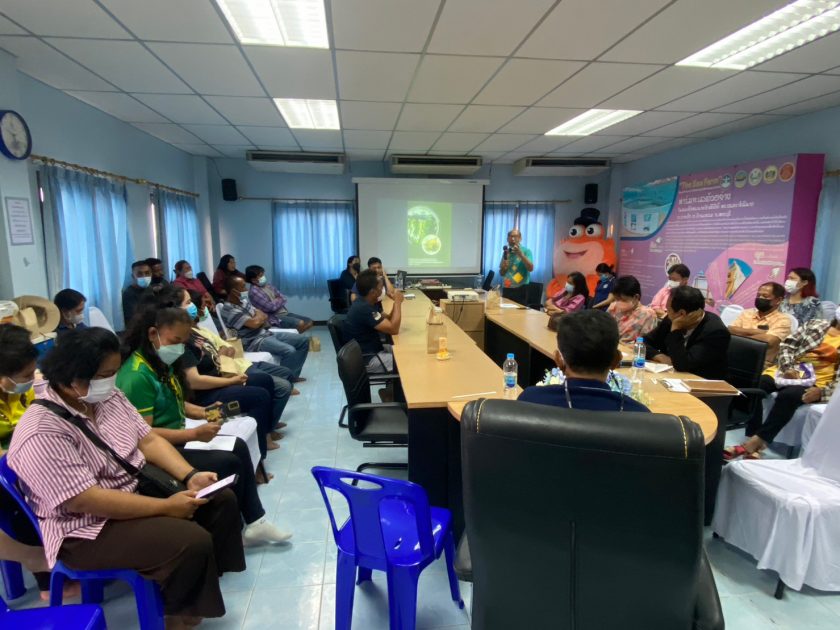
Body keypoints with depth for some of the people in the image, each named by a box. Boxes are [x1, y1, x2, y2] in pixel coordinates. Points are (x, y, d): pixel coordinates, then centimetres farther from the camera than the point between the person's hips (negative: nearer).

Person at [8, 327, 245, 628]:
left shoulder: (107, 397, -1)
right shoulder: (41, 434, -26)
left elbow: (149, 439, 3)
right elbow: (85, 501, -29)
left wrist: (190, 476, -12)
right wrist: (167, 506, -26)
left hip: (140, 485, 9)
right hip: (88, 527, -8)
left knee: (221, 499, 1)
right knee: (192, 542, -24)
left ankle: (207, 575, 20)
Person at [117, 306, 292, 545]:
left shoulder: (163, 363, 5)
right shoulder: (137, 376, -24)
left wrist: (203, 412, 0)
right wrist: (194, 434, -25)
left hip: (175, 439, 10)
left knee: (239, 447, 3)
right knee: (229, 463, -16)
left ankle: (254, 520, 10)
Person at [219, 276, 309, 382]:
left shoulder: (242, 301, 13)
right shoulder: (229, 309, -17)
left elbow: (264, 316, 13)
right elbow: (254, 323, -24)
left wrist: (259, 318, -10)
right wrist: (260, 316, -2)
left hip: (265, 333, 10)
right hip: (254, 342, -10)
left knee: (303, 340, 4)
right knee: (289, 351, -32)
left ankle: (293, 375, 9)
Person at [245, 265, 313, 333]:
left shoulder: (268, 286, 13)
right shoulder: (254, 292, -14)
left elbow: (283, 298, 12)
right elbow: (271, 307, -19)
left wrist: (277, 301, -8)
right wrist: (279, 300, -1)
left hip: (284, 313, 9)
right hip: (274, 318, -9)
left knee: (309, 322, 0)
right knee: (301, 323, -26)